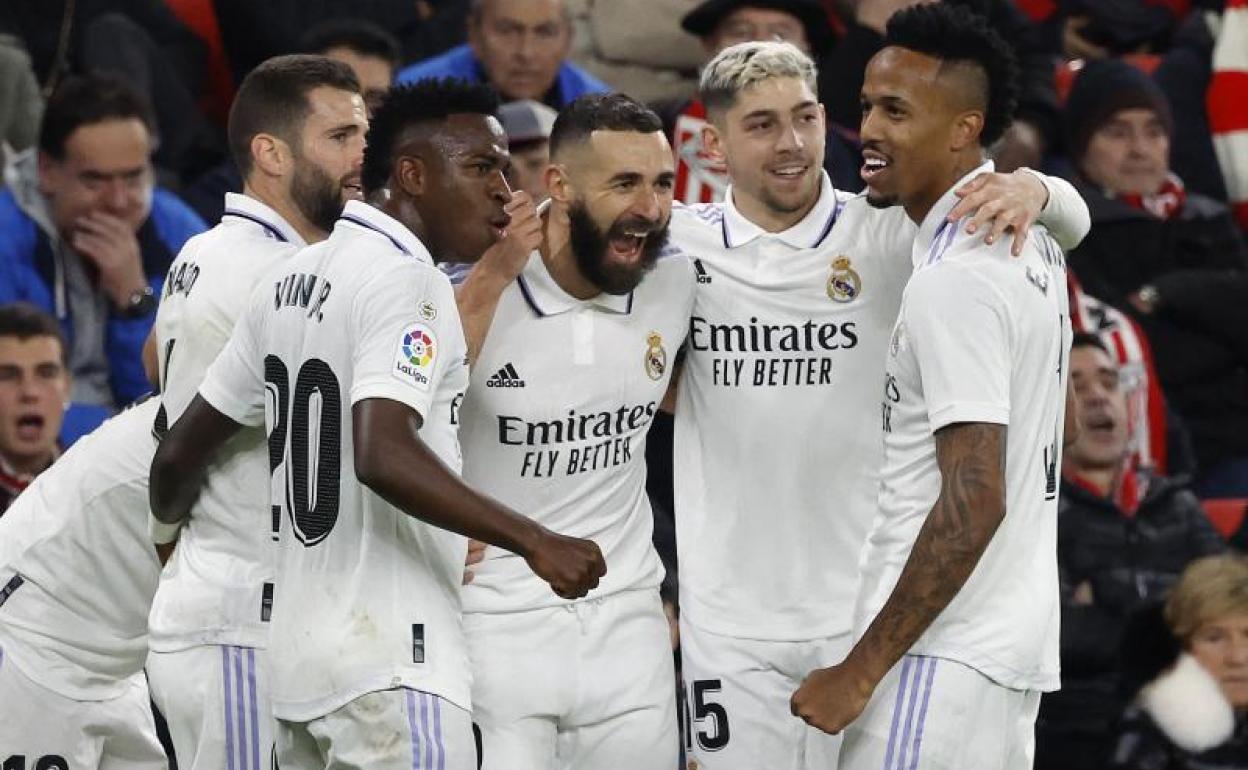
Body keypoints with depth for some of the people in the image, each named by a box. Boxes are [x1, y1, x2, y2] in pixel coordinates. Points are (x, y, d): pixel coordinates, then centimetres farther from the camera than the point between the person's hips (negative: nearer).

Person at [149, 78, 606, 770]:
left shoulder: (289, 280, 15)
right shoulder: (406, 280, -12)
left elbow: (181, 452, 21)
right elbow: (382, 454, -27)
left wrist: (168, 529, 42)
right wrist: (534, 542, -25)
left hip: (300, 658, 9)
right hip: (391, 662, -9)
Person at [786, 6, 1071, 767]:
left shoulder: (956, 279, -17)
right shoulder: (1030, 243, 12)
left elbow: (974, 504, -21)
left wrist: (860, 672, -19)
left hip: (944, 659, -10)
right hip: (1016, 643, 10)